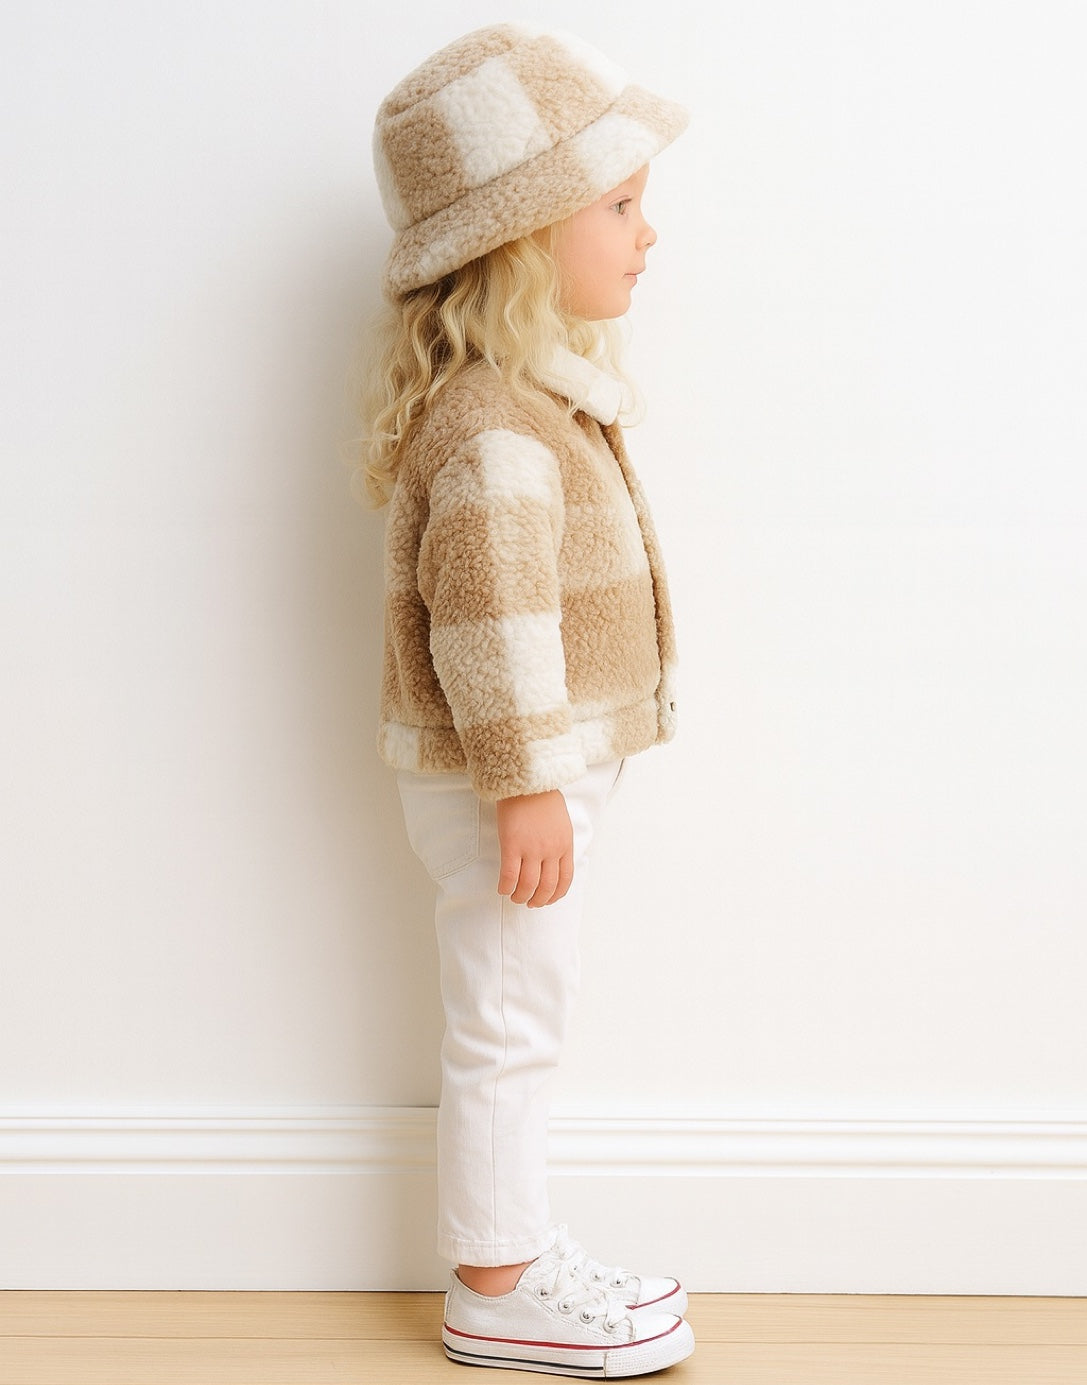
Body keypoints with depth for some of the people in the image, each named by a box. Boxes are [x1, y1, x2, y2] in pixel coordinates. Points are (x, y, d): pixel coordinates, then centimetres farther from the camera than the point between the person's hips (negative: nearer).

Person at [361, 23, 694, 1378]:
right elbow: (487, 609, -27)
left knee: (515, 1029, 19)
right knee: (507, 1030, 2)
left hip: (540, 771, 10)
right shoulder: (493, 423, -23)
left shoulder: (529, 389, 11)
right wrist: (526, 785, -24)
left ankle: (516, 1246, 33)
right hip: (504, 785, -10)